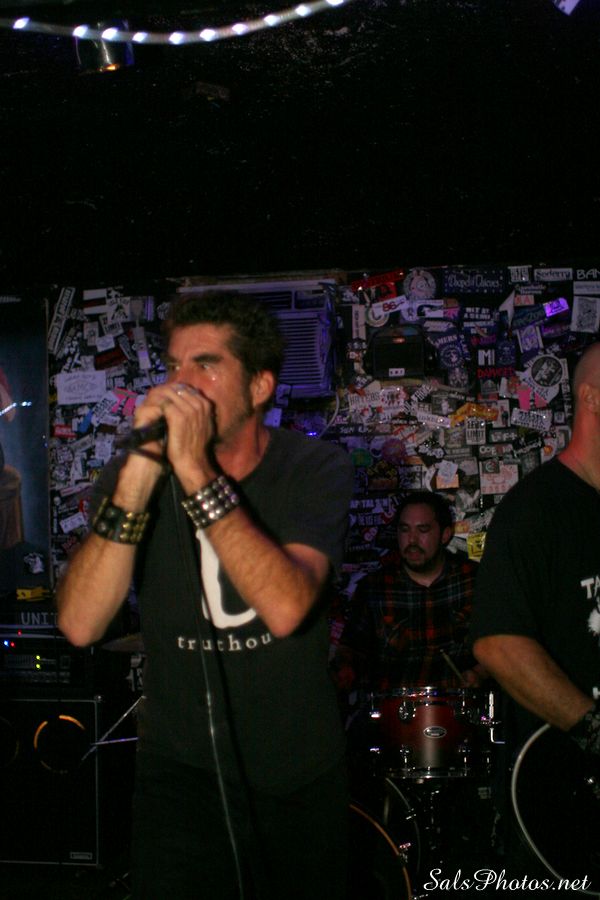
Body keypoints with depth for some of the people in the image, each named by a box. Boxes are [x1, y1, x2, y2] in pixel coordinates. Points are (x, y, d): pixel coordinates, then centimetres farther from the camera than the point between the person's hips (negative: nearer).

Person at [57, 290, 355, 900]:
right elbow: (79, 626, -22)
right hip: (182, 775, 0)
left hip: (303, 775, 0)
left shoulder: (316, 469, -11)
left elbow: (286, 608, -29)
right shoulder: (134, 474, -7)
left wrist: (197, 474, -32)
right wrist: (140, 475, -31)